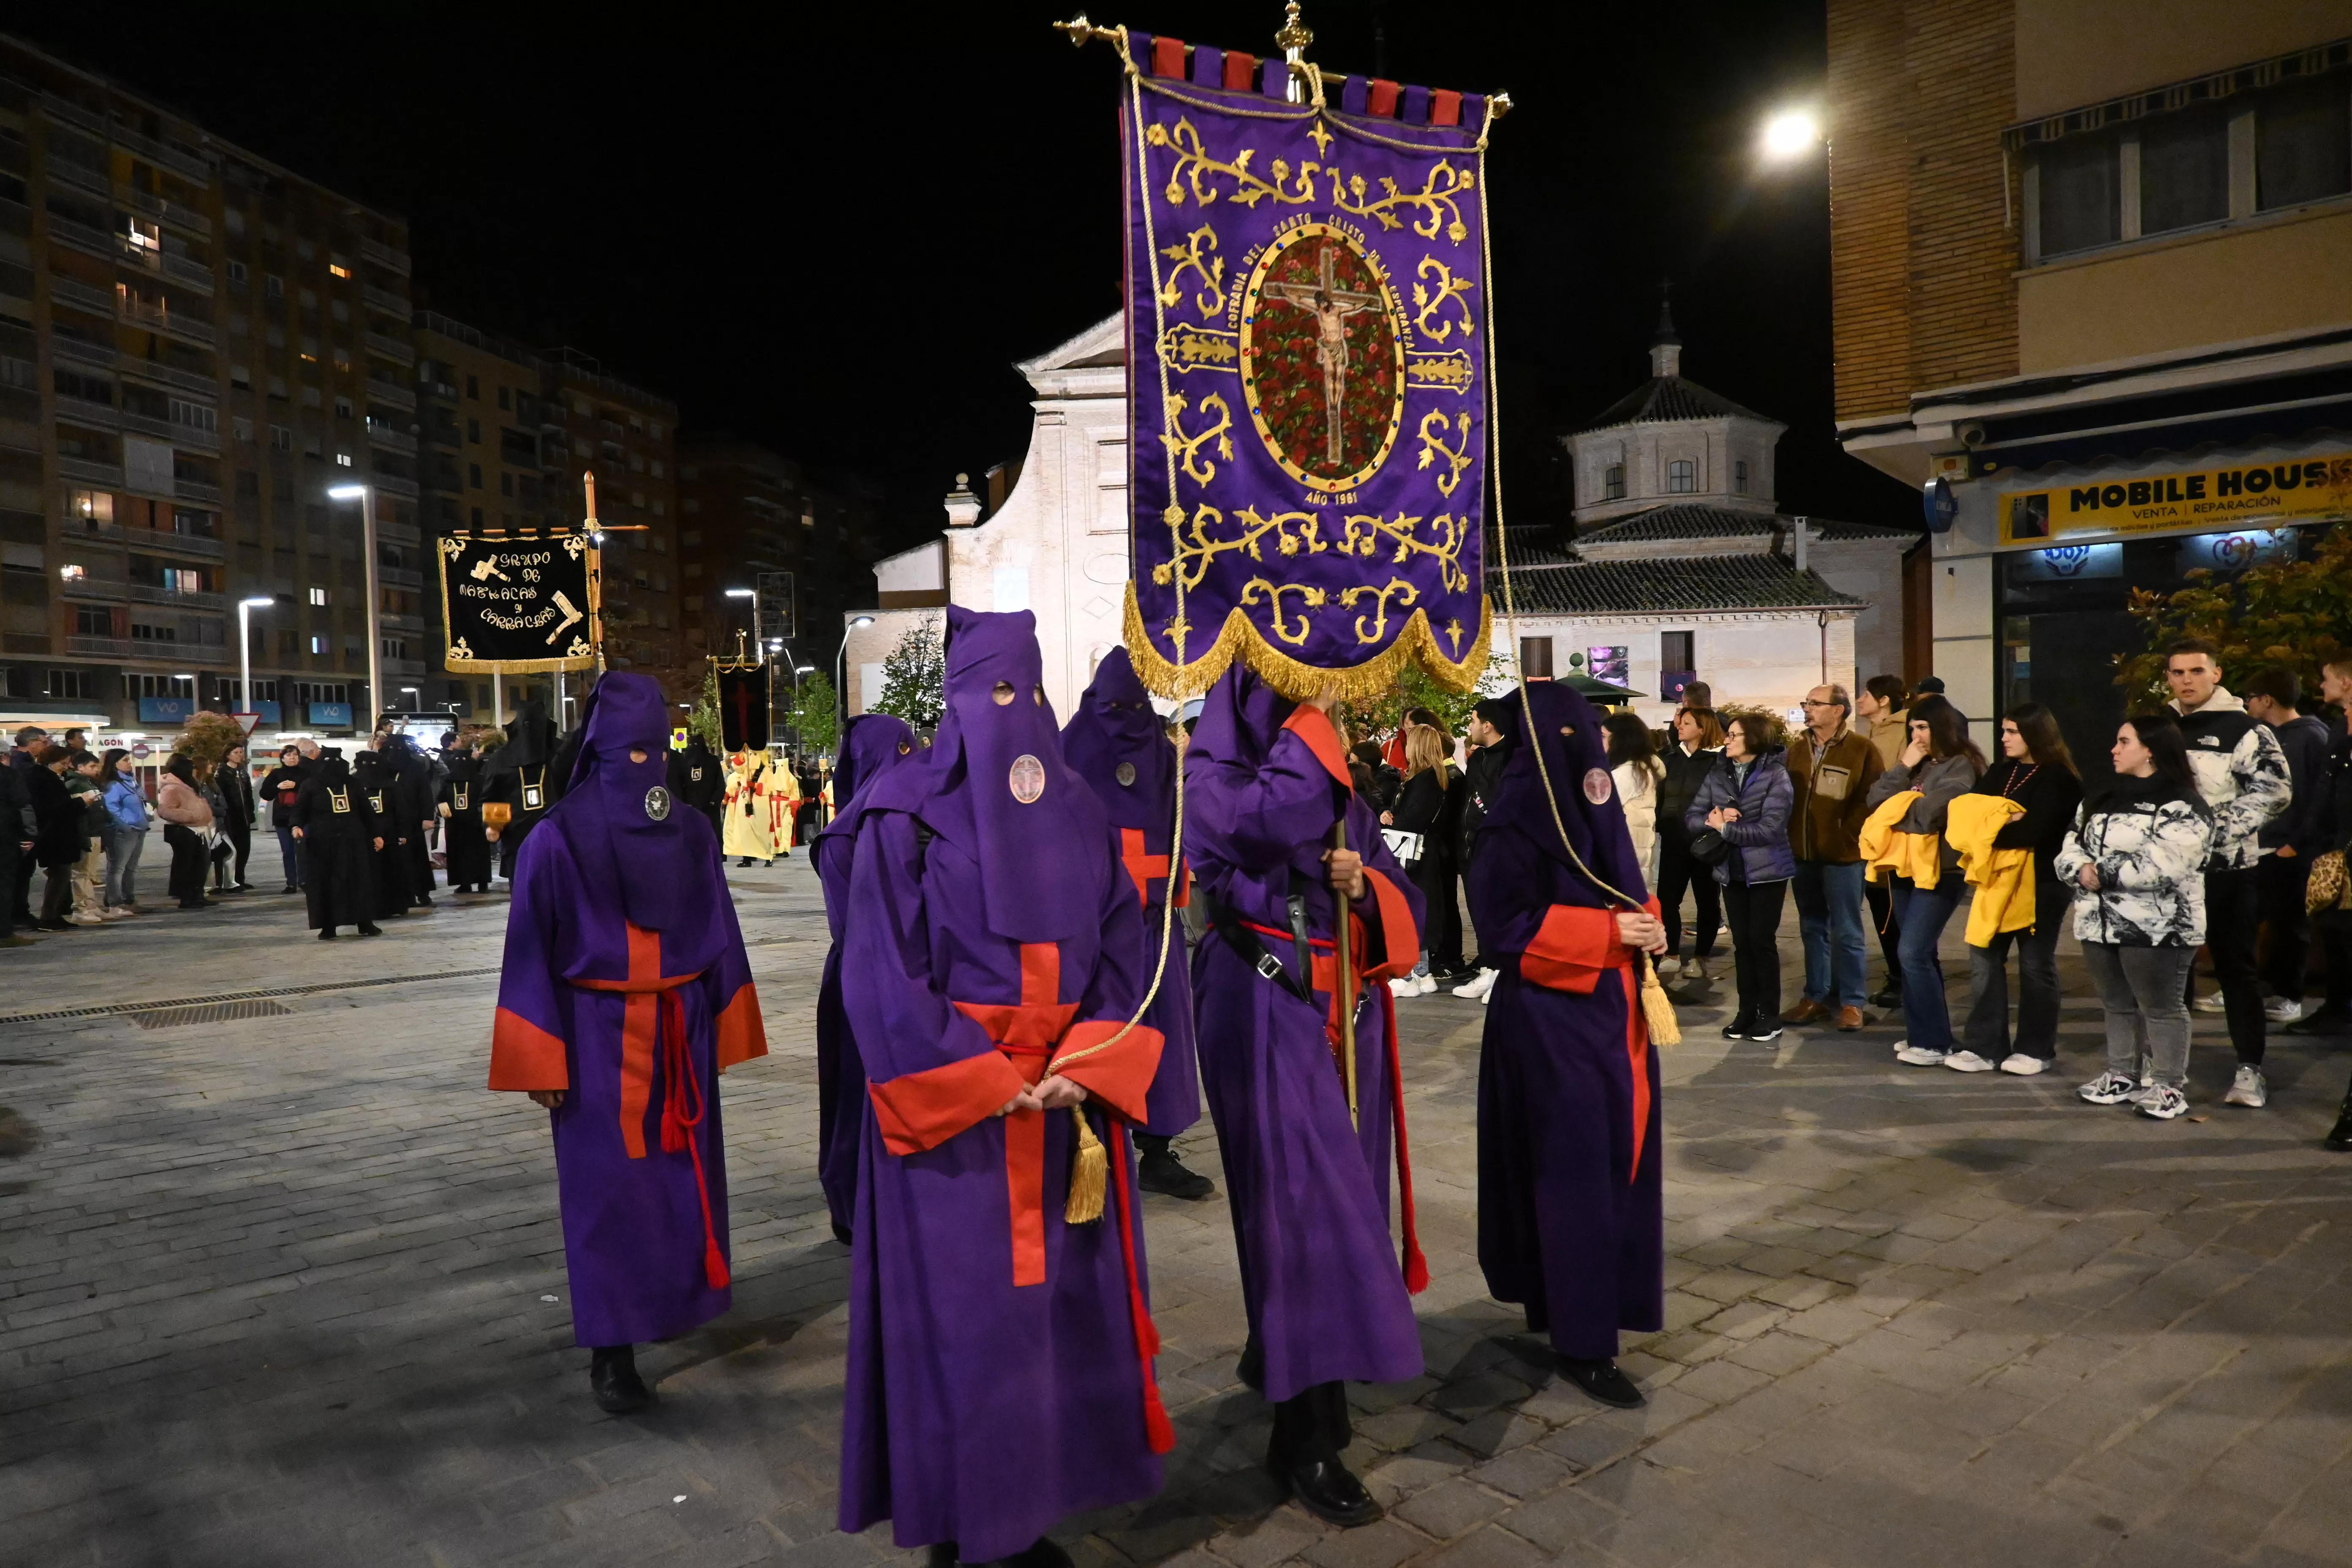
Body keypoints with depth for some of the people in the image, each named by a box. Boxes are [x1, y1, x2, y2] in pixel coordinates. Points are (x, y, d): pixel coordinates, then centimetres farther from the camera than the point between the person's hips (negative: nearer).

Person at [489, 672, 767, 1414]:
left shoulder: (690, 833, 3)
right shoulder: (559, 838, -9)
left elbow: (718, 933, 8)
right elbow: (534, 951, -7)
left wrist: (725, 1026, 7)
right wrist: (542, 1063, -9)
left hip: (680, 1034, 4)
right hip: (599, 1039, -4)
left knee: (681, 1172, 10)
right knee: (608, 1185, 1)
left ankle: (674, 1296, 32)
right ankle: (610, 1351, 11)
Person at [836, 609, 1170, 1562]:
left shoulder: (1078, 813, 9)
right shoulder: (908, 813, -6)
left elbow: (1122, 953, 5)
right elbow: (882, 975, -10)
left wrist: (1080, 1068, -9)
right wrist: (987, 1083, -13)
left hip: (1066, 1099, 5)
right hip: (949, 1106, -4)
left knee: (1057, 1303, 10)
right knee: (962, 1317, 2)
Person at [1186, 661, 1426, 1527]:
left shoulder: (1337, 784, 13)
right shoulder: (1213, 772, -6)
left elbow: (1404, 895, 11)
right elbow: (1270, 817, -31)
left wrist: (1367, 885, -11)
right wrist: (1312, 716, -19)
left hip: (1342, 1006, 7)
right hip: (1265, 1004, -7)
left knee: (1337, 1188, 14)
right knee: (1303, 1197, -8)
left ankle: (1274, 1354, 37)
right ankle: (1306, 1438, 1)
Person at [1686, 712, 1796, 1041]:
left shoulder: (1775, 775, -12)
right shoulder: (1717, 774, 3)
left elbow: (1770, 829, -20)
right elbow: (1692, 818, 0)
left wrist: (1724, 828, -15)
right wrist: (1716, 819, -19)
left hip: (1767, 871, -4)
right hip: (1731, 870, 5)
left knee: (1762, 941, 1)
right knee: (1741, 942, 10)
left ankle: (1770, 1016, 12)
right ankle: (1747, 1012, 19)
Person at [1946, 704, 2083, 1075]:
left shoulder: (2058, 779, -10)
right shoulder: (2000, 772, 12)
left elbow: (2035, 830, -21)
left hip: (2040, 883, -6)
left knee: (2035, 964, 5)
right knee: (1984, 960, 3)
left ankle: (2036, 1049, 17)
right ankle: (1983, 1046, 8)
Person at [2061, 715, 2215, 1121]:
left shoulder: (2182, 807, -10)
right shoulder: (2104, 801, 16)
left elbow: (2162, 865, -22)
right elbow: (2071, 847, 11)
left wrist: (2104, 874, -15)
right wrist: (2082, 870, -11)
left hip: (2156, 930, -7)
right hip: (2101, 924, 8)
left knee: (2161, 1008, 1)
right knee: (2118, 1006, 16)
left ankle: (2168, 1086, 9)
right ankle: (2122, 1076, 26)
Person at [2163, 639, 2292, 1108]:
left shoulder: (2245, 730, -5)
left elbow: (2275, 790, -14)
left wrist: (2216, 826, -19)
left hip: (2227, 868, -5)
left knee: (2236, 965, 1)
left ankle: (2250, 1068, 8)